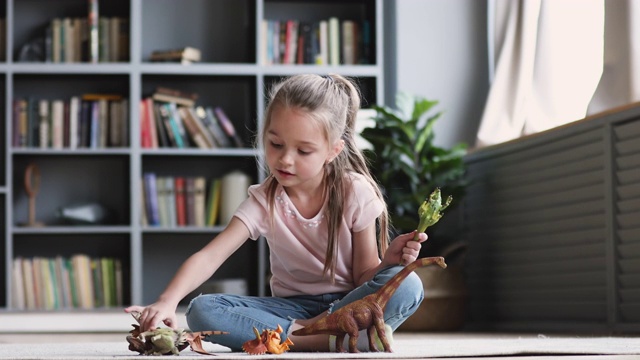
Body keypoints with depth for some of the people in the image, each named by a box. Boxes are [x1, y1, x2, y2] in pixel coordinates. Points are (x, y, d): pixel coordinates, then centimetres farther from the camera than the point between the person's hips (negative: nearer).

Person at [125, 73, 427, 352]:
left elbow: (364, 278, -6)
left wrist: (388, 260, -29)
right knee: (200, 311, -24)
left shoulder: (355, 194, -9)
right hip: (292, 306, 2)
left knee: (406, 287, -34)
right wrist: (167, 301, -35)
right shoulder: (265, 200, -6)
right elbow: (209, 256, -18)